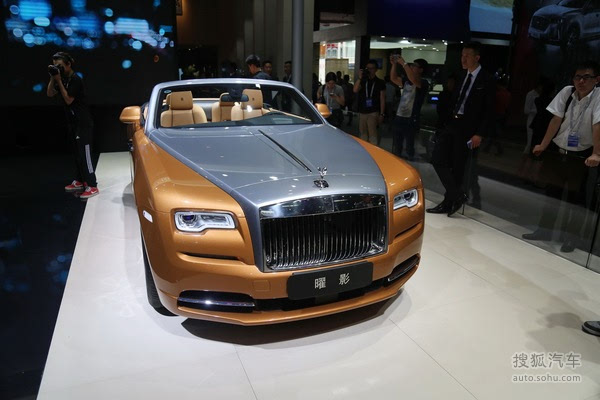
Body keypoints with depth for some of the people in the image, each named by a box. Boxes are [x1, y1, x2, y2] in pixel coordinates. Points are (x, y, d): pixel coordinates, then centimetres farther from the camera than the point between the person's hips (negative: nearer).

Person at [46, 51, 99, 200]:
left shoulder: (75, 79, -14)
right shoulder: (63, 79, 12)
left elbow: (68, 100, -17)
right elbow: (50, 94, 10)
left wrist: (59, 80, -16)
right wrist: (53, 78, -1)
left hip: (83, 123, -9)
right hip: (73, 122, 9)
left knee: (84, 154, -10)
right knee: (77, 153, 15)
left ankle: (92, 186, -7)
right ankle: (79, 181, 24)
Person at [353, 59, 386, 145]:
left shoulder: (380, 82, 3)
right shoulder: (362, 81, 11)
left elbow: (382, 99, 1)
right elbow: (355, 90, -7)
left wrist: (382, 114, -6)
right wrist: (359, 77, -13)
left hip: (373, 112, -4)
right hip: (362, 112, 4)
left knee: (372, 134, -15)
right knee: (363, 133, 11)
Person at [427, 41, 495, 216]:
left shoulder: (487, 80, -5)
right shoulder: (462, 76, 13)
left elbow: (489, 110, -8)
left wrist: (480, 134, -14)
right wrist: (447, 121, 7)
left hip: (467, 128, -6)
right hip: (452, 123, 6)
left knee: (457, 166, -1)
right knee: (437, 159, -1)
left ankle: (448, 203, 12)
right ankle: (457, 196, 9)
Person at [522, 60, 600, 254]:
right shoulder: (566, 92, -2)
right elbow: (556, 120, -3)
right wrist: (542, 145, -4)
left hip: (581, 156, -3)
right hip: (556, 151, 4)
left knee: (575, 197, 5)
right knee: (551, 192, 13)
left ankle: (571, 237, 19)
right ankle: (544, 230, 26)